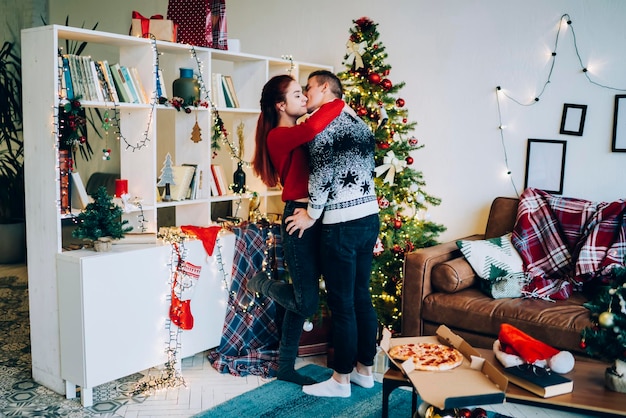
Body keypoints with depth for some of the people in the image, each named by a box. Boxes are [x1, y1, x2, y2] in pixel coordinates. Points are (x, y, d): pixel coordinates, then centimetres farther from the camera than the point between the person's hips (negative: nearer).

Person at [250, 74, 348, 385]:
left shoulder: (298, 134, 16)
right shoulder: (278, 136, -13)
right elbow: (312, 127, -31)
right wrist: (339, 104, -17)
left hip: (313, 217, 9)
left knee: (301, 301, 14)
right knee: (306, 303, -5)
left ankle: (286, 367, 26)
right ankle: (262, 283, 24)